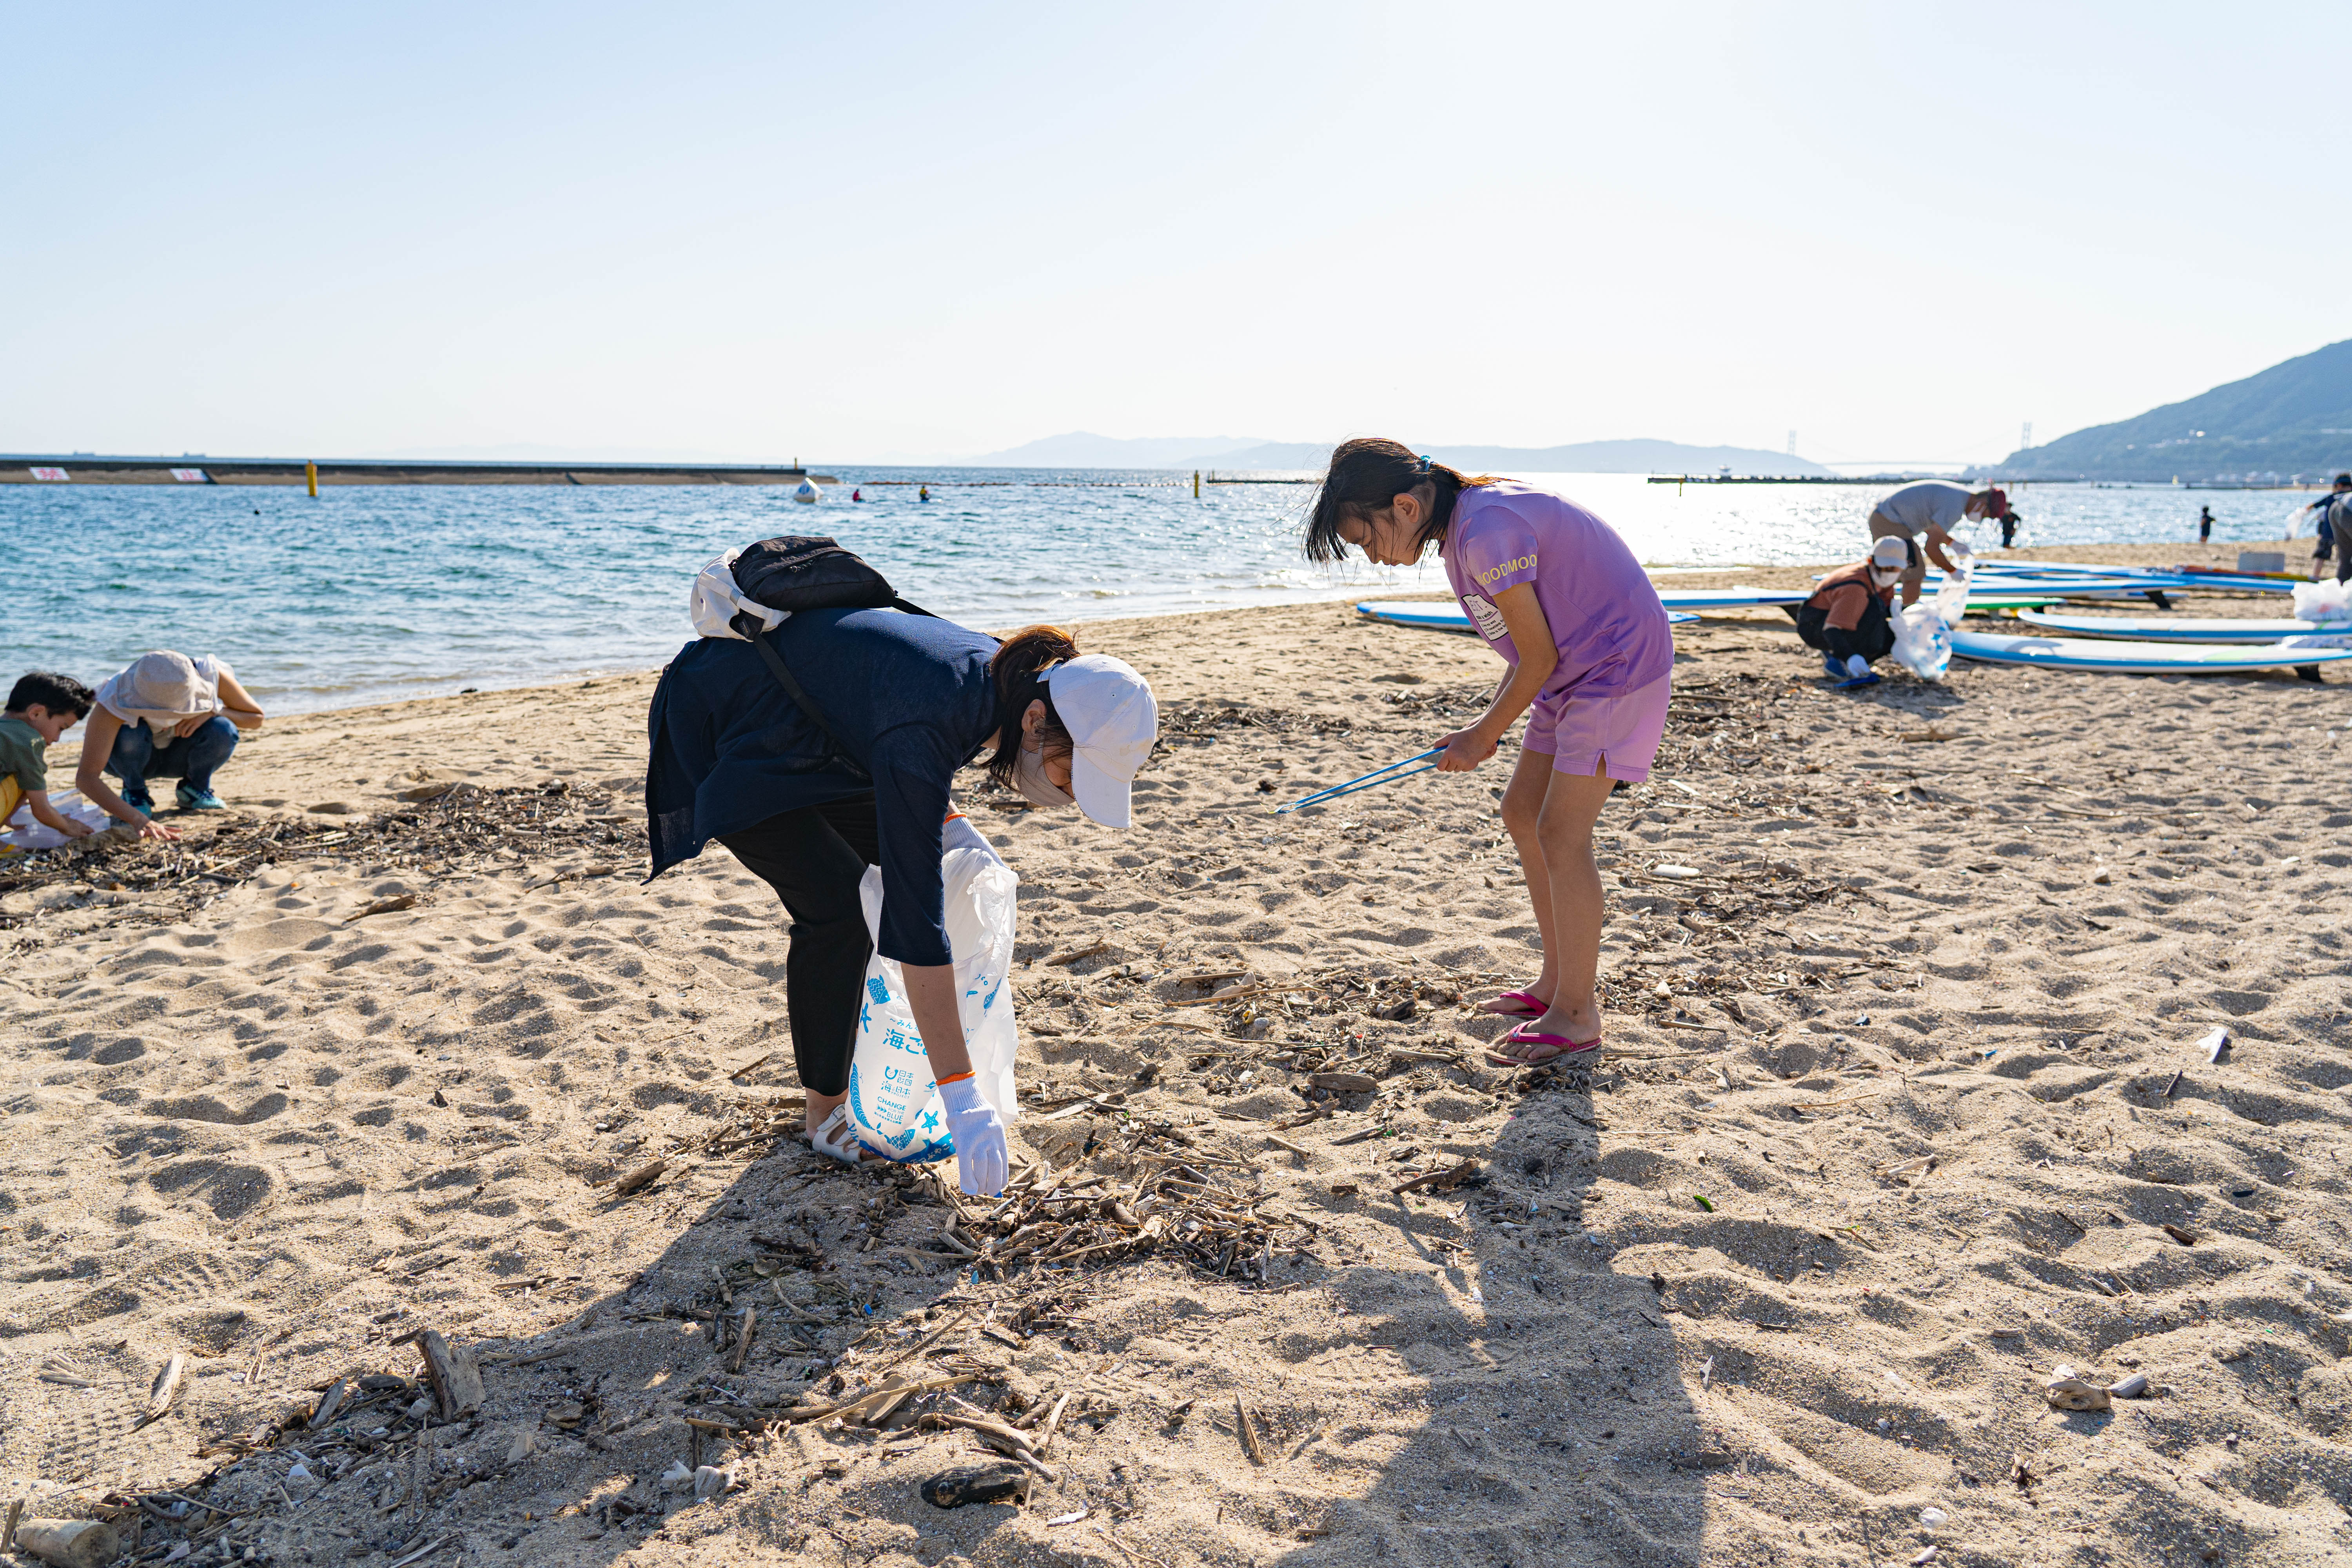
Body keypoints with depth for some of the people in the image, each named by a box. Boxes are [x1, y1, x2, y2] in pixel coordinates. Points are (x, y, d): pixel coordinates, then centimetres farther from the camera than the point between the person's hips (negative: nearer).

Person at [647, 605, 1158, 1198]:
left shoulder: (1004, 676, -14)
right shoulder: (926, 725, -39)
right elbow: (916, 919, -41)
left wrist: (940, 821, -4)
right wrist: (962, 1094, -41)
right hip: (722, 733, -9)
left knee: (897, 868, 6)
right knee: (839, 901, -17)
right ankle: (826, 1105, 1)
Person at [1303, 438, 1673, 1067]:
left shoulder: (1488, 532, -26)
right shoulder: (1460, 526, 5)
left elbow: (1538, 656, -19)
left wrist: (1486, 735, -7)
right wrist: (1488, 724, 5)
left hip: (1622, 665, -10)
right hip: (1574, 672, 10)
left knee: (1561, 832, -10)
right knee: (1523, 812, 12)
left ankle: (1577, 1015, 1)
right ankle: (1558, 981, 23)